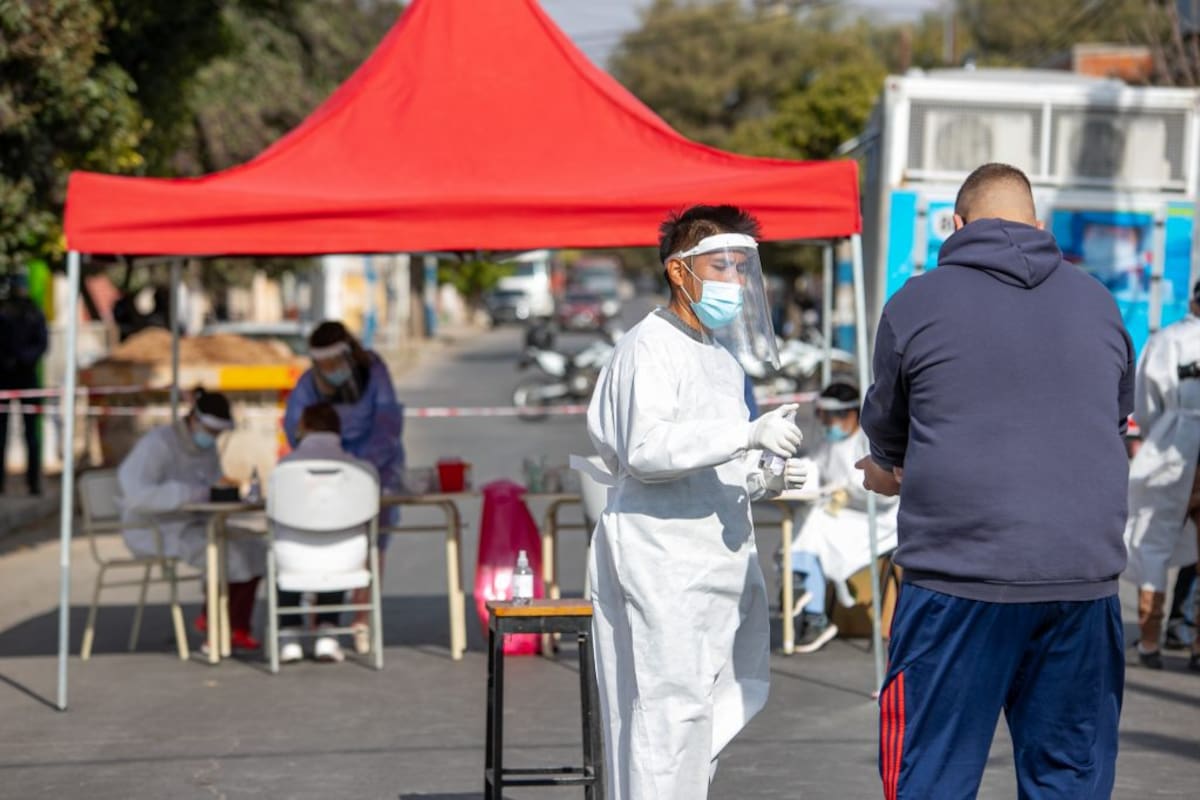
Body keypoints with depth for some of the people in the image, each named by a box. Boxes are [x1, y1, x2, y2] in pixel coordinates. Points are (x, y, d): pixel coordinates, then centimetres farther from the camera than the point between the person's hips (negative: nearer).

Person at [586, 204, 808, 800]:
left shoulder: (723, 359, 23)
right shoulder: (650, 347, -7)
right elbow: (646, 450, -22)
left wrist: (763, 481, 10)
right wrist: (748, 434, -27)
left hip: (716, 560, 10)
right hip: (660, 563, -10)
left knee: (708, 714, 11)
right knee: (668, 708, -12)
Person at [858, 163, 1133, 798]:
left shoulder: (916, 303, 1)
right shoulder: (1098, 302, 10)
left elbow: (885, 430, 15)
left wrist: (891, 472, 38)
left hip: (958, 576, -3)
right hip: (1084, 577, 3)